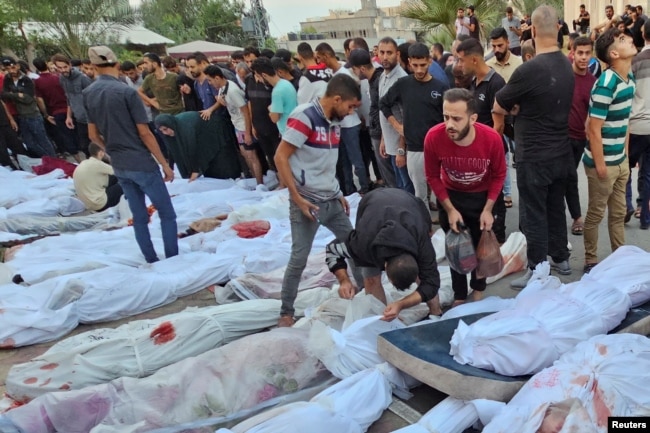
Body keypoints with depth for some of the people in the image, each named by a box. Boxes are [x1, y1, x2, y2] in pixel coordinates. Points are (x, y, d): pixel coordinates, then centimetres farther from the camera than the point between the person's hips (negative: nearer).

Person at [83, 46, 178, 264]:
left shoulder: (88, 94, 5)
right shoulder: (126, 91, -15)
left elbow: (93, 135, 11)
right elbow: (144, 133, -15)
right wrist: (165, 164, -8)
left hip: (119, 166, 7)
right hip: (141, 163, -7)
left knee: (139, 217, 14)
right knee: (167, 214, 3)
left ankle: (152, 262, 20)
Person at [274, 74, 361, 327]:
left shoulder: (334, 122, 9)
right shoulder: (304, 117, -16)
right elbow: (280, 157, -17)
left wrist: (338, 193, 15)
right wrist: (296, 197, -19)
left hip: (332, 200, 8)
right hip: (308, 201, -8)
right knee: (299, 258, -3)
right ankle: (286, 313, 12)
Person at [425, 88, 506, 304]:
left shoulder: (492, 138, -31)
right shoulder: (433, 137, -32)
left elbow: (499, 175, -11)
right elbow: (432, 177, -13)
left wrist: (488, 209, -13)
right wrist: (449, 209, -13)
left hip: (482, 196, 0)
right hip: (451, 197, 0)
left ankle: (478, 291, 39)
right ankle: (459, 296, 31)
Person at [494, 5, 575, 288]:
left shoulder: (528, 70, -22)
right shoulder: (566, 65, 3)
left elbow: (498, 107, -11)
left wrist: (515, 106, 5)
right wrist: (522, 106, 3)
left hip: (534, 157, -7)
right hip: (561, 153, 8)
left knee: (534, 215, 3)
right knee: (556, 208, 19)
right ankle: (561, 259, 33)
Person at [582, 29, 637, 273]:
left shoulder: (630, 78, 6)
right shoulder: (606, 85, -21)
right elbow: (594, 129, -21)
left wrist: (626, 153, 15)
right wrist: (600, 165, -18)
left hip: (621, 160, 8)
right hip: (603, 162, -8)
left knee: (619, 213, 18)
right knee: (596, 214, 6)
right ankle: (591, 262, 21)